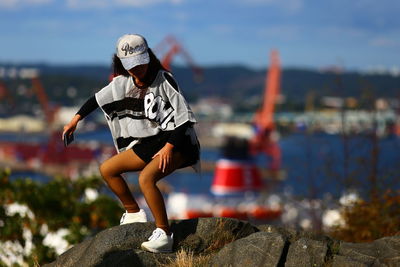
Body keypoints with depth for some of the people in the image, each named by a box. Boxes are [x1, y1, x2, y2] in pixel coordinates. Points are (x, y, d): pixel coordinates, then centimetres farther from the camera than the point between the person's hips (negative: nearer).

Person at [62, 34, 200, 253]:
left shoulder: (164, 81, -16)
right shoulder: (123, 83, 3)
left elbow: (184, 117, -17)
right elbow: (98, 98, 19)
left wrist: (168, 147, -24)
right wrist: (75, 119, 18)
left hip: (176, 143, -8)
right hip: (148, 143, 8)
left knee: (146, 178, -32)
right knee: (107, 170, 7)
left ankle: (164, 235, -25)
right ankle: (134, 214, 21)